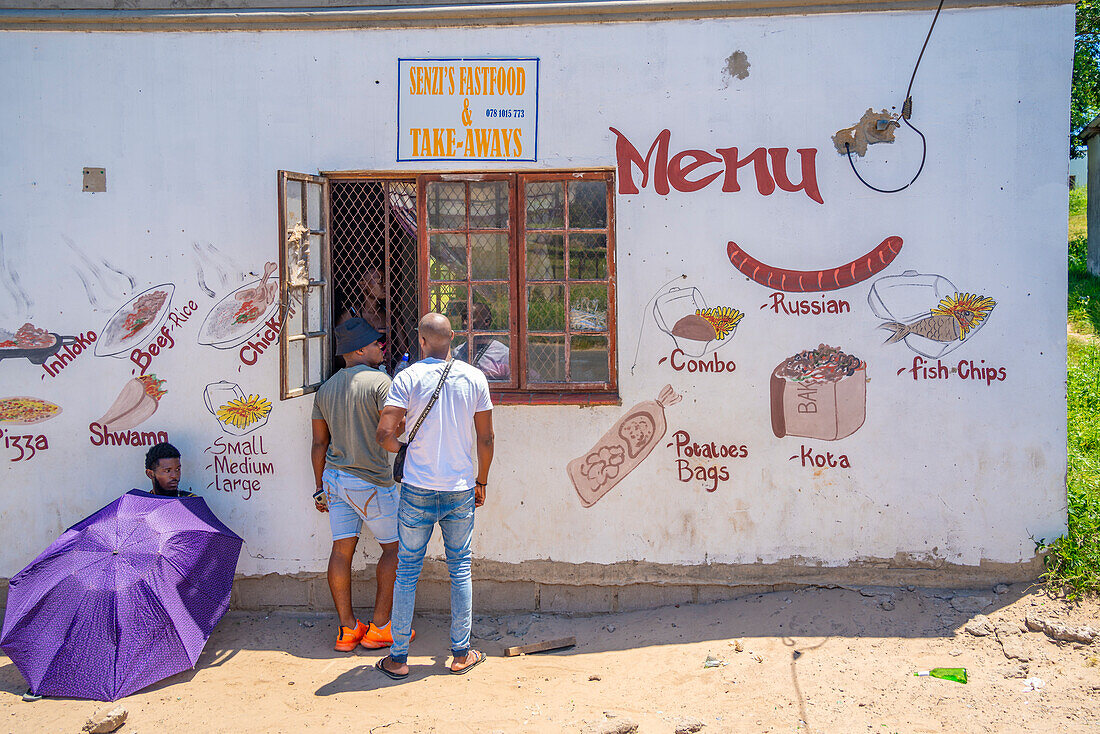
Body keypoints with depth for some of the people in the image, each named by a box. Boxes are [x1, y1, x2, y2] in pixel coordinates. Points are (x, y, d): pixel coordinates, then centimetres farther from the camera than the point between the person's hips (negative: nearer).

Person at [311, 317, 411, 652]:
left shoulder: (326, 388, 10)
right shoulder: (379, 381, -12)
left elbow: (319, 443, 13)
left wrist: (320, 487, 21)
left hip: (334, 477, 7)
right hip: (372, 481, -6)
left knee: (342, 550, 7)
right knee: (395, 548, 7)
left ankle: (348, 629, 12)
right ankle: (379, 627, 8)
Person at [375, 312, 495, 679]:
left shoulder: (408, 377, -7)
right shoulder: (474, 377, 0)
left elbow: (384, 434, -13)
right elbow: (486, 438, 3)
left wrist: (396, 442, 10)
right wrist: (481, 481, 15)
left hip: (418, 490, -1)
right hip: (461, 489, 2)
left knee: (407, 571, 8)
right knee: (460, 569, 12)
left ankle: (398, 658, 14)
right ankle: (461, 653, 18)